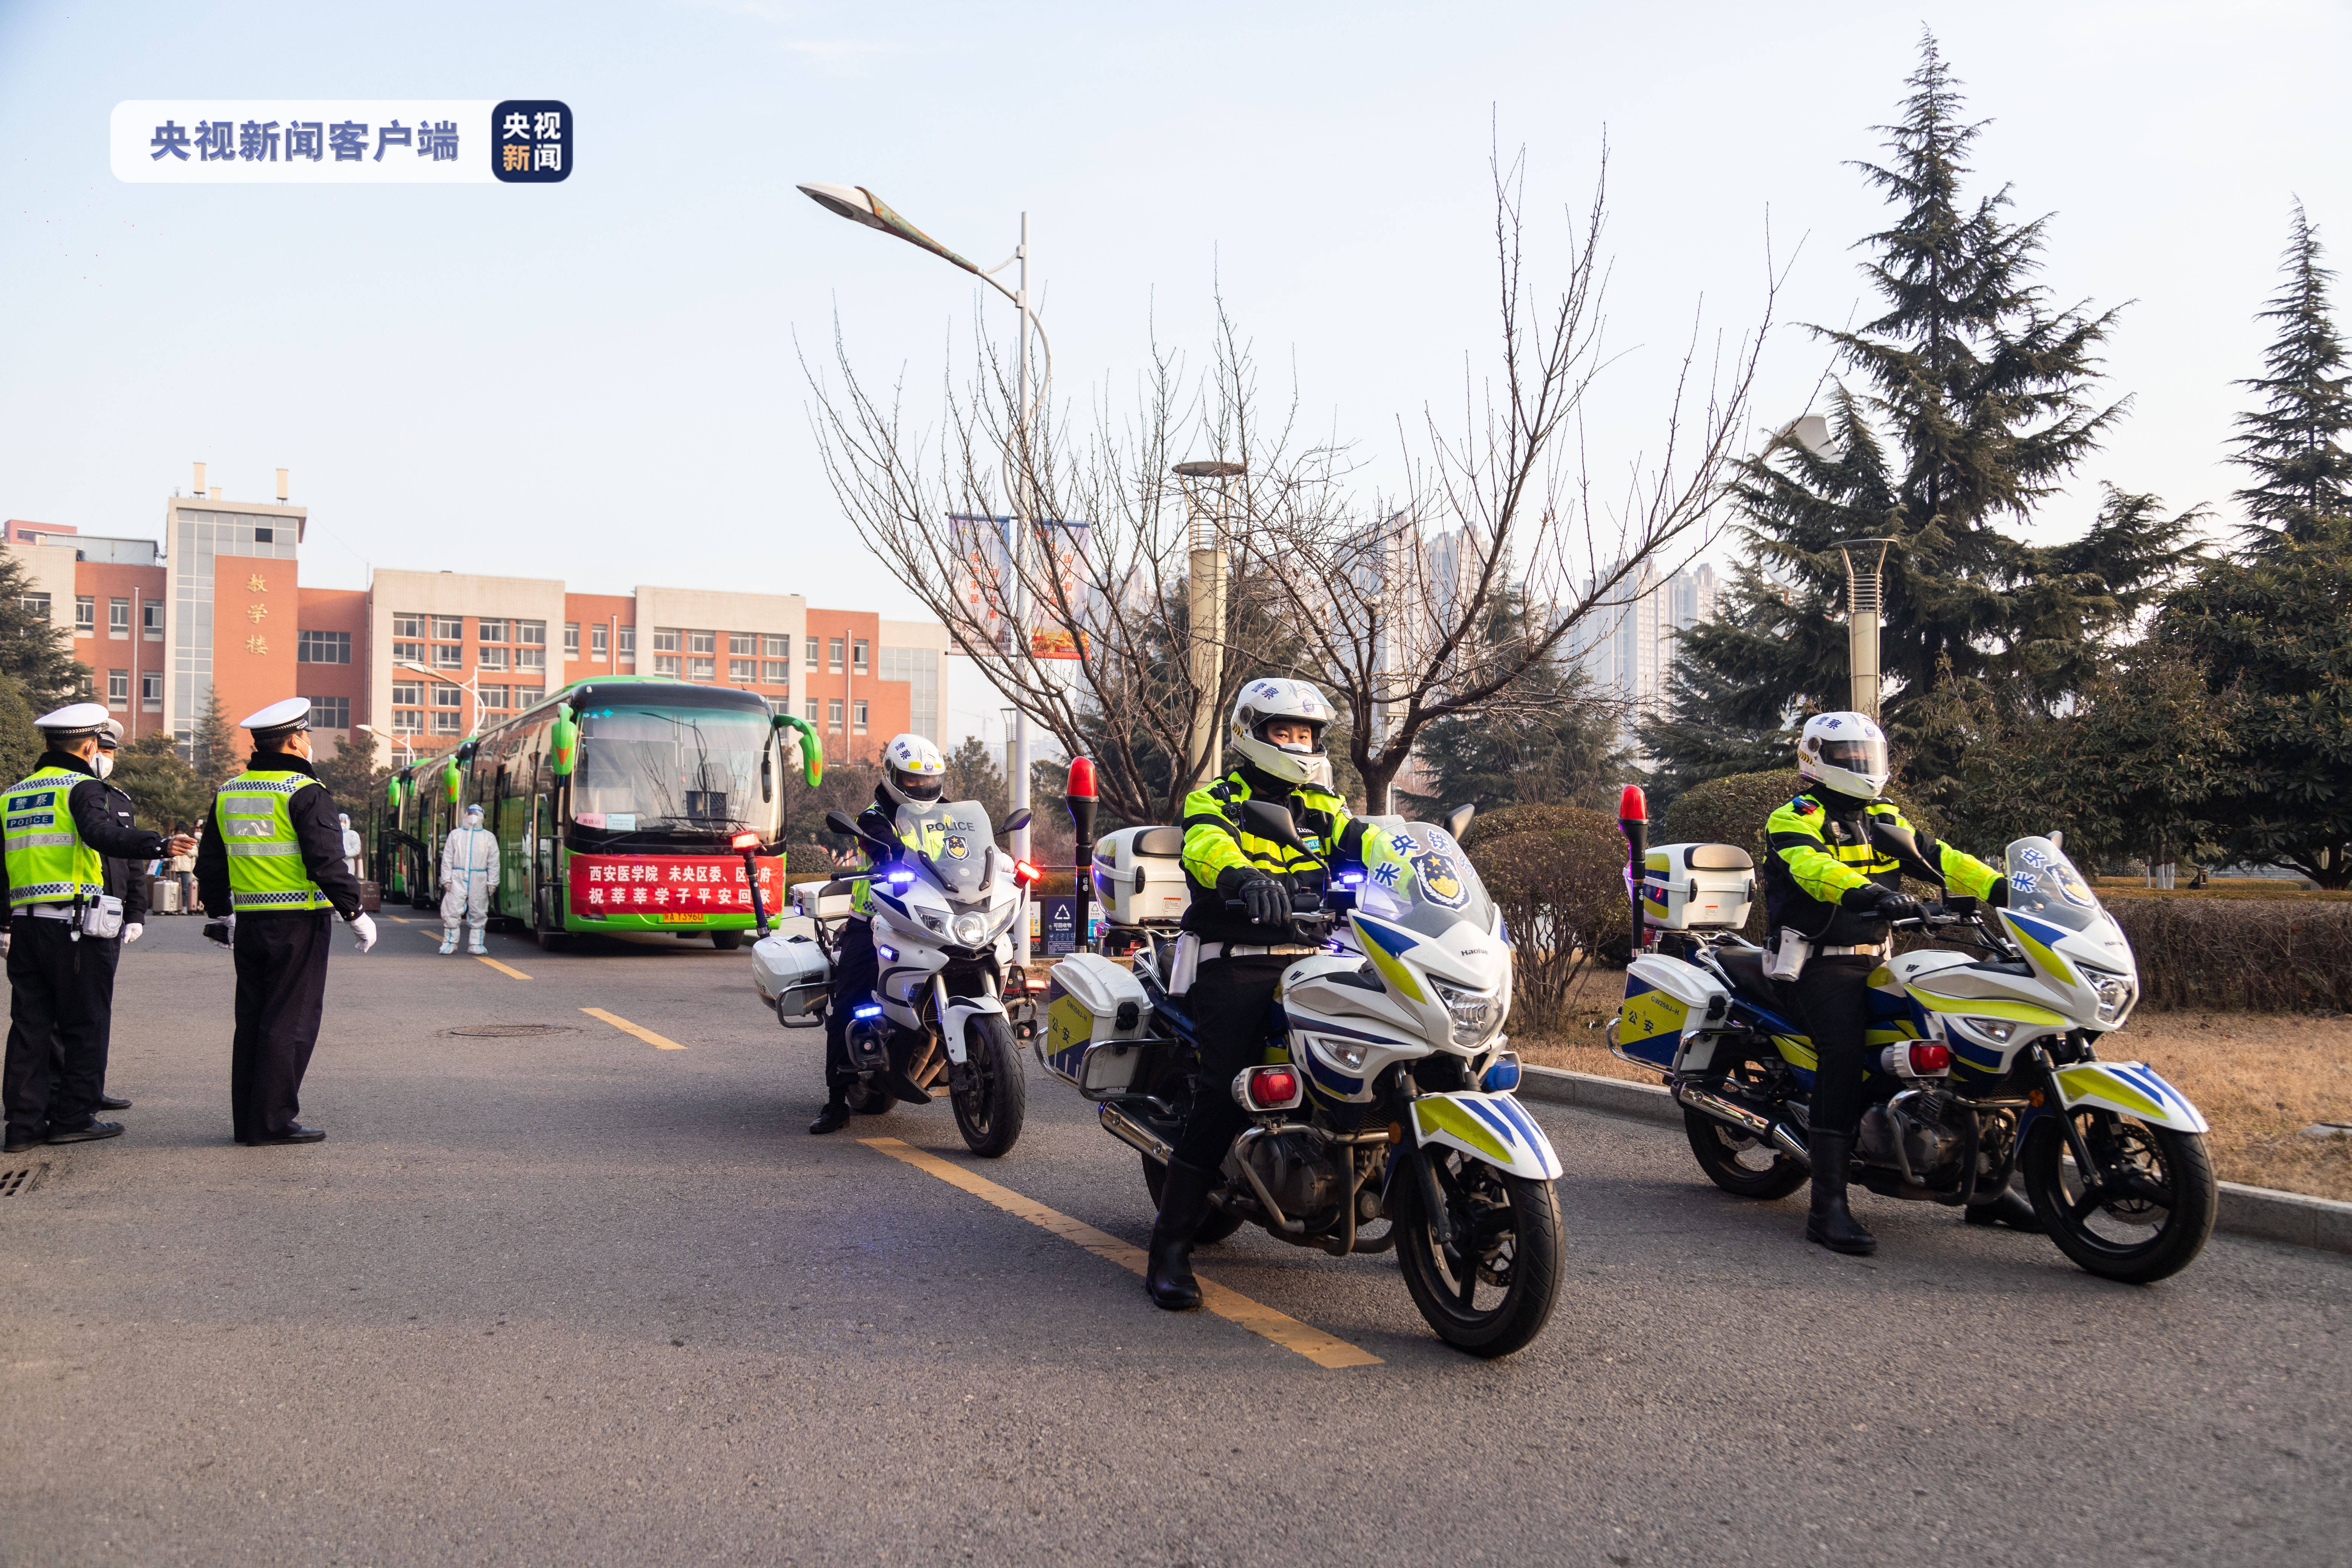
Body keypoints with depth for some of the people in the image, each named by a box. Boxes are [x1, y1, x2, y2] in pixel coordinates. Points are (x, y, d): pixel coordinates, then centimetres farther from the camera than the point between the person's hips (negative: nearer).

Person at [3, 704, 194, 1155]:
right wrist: (160, 845, -34)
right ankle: (73, 1118, 6)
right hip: (74, 925, -6)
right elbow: (101, 833, -25)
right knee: (83, 1024, 3)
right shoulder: (82, 786, -5)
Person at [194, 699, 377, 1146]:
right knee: (291, 1022, -3)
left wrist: (221, 914, 30)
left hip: (248, 923, 7)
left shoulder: (228, 793, 12)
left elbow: (210, 865, 19)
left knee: (252, 1021, 12)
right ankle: (273, 1122, -1)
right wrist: (356, 913, -10)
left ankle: (246, 1120, 17)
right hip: (299, 924, -7)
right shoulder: (305, 792, -11)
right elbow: (327, 861, -17)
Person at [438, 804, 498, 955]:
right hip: (458, 879, 0)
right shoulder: (456, 835, 10)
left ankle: (476, 944, 11)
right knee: (452, 911, -5)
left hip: (479, 881, 1)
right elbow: (447, 858, 7)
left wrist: (492, 882, 0)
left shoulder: (489, 837, 10)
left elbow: (494, 861, 8)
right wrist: (446, 879, -2)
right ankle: (450, 943, 4)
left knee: (478, 913, 3)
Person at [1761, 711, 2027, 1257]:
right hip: (1822, 965, -8)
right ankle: (1828, 1206, -30)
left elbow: (1938, 857, 12)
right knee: (1844, 1051, -29)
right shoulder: (1794, 820, -5)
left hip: (1876, 964, 8)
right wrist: (1867, 893, -44)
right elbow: (1813, 868, -25)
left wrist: (2006, 889, -3)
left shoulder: (1882, 820, 19)